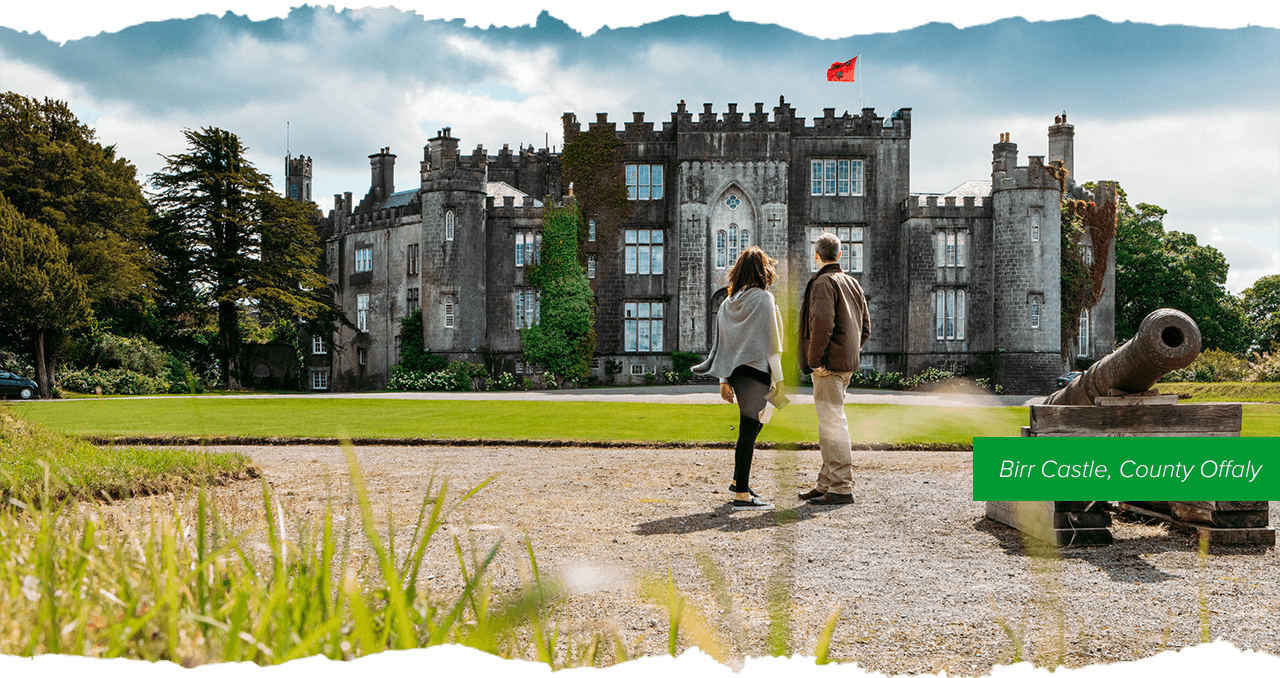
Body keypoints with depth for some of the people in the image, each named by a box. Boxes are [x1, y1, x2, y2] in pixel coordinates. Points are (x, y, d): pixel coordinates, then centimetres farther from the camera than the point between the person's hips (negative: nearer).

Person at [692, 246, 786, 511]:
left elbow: (721, 343, 12)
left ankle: (740, 480, 28)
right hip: (756, 372, -7)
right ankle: (742, 495, -3)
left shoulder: (728, 302, 11)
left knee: (753, 425, 21)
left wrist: (724, 381, 15)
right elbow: (770, 342, -13)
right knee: (749, 429, -5)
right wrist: (778, 378, -10)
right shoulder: (763, 298, -9)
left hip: (736, 372, 7)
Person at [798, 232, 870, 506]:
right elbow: (865, 327, 20)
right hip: (847, 363, 9)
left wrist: (815, 360, -17)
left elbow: (822, 324, -22)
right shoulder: (852, 283, 18)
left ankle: (842, 488, -7)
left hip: (828, 365, -9)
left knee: (832, 423, -8)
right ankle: (827, 484, 21)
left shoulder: (823, 282, -10)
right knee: (830, 423, 15)